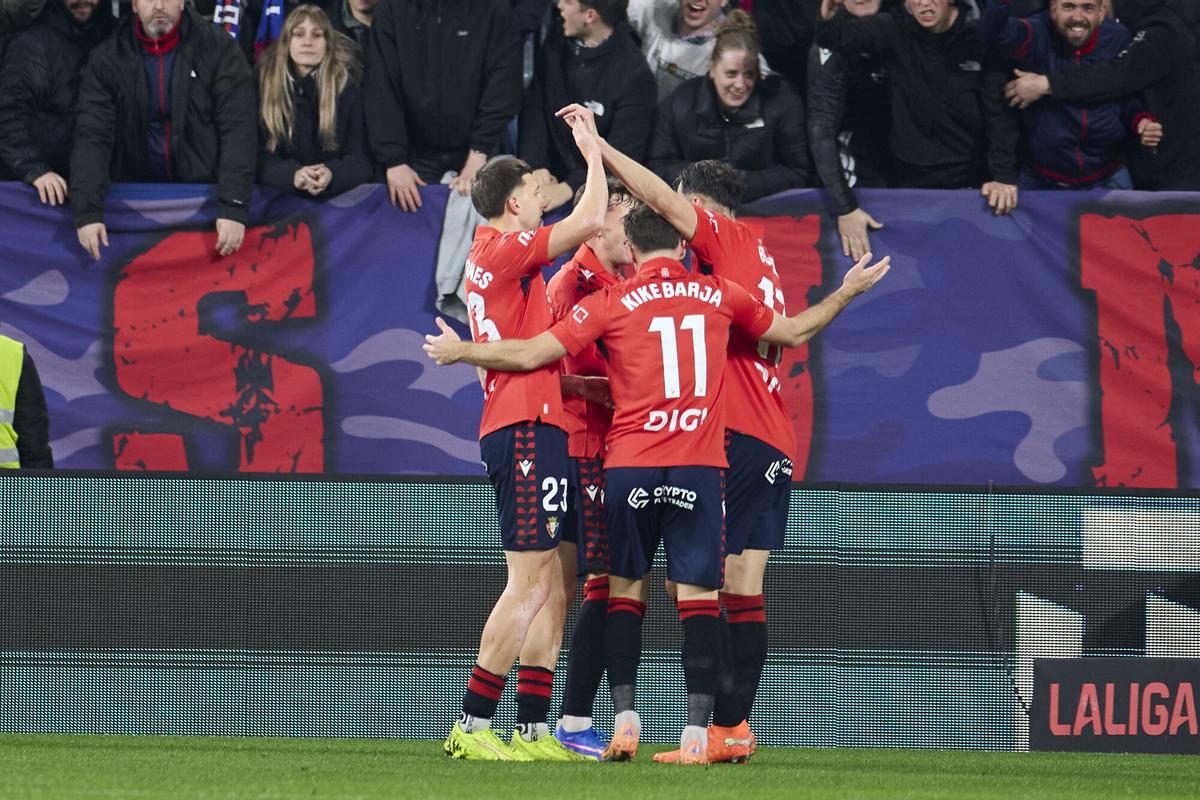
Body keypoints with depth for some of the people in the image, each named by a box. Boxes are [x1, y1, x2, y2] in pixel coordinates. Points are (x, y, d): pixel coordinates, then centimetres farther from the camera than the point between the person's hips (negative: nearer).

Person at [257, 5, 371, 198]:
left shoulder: (348, 90, 4)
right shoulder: (265, 87, 4)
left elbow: (360, 159, -1)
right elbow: (260, 156, -1)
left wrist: (331, 175, -23)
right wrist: (293, 175, -22)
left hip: (338, 196, -1)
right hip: (280, 197, 1)